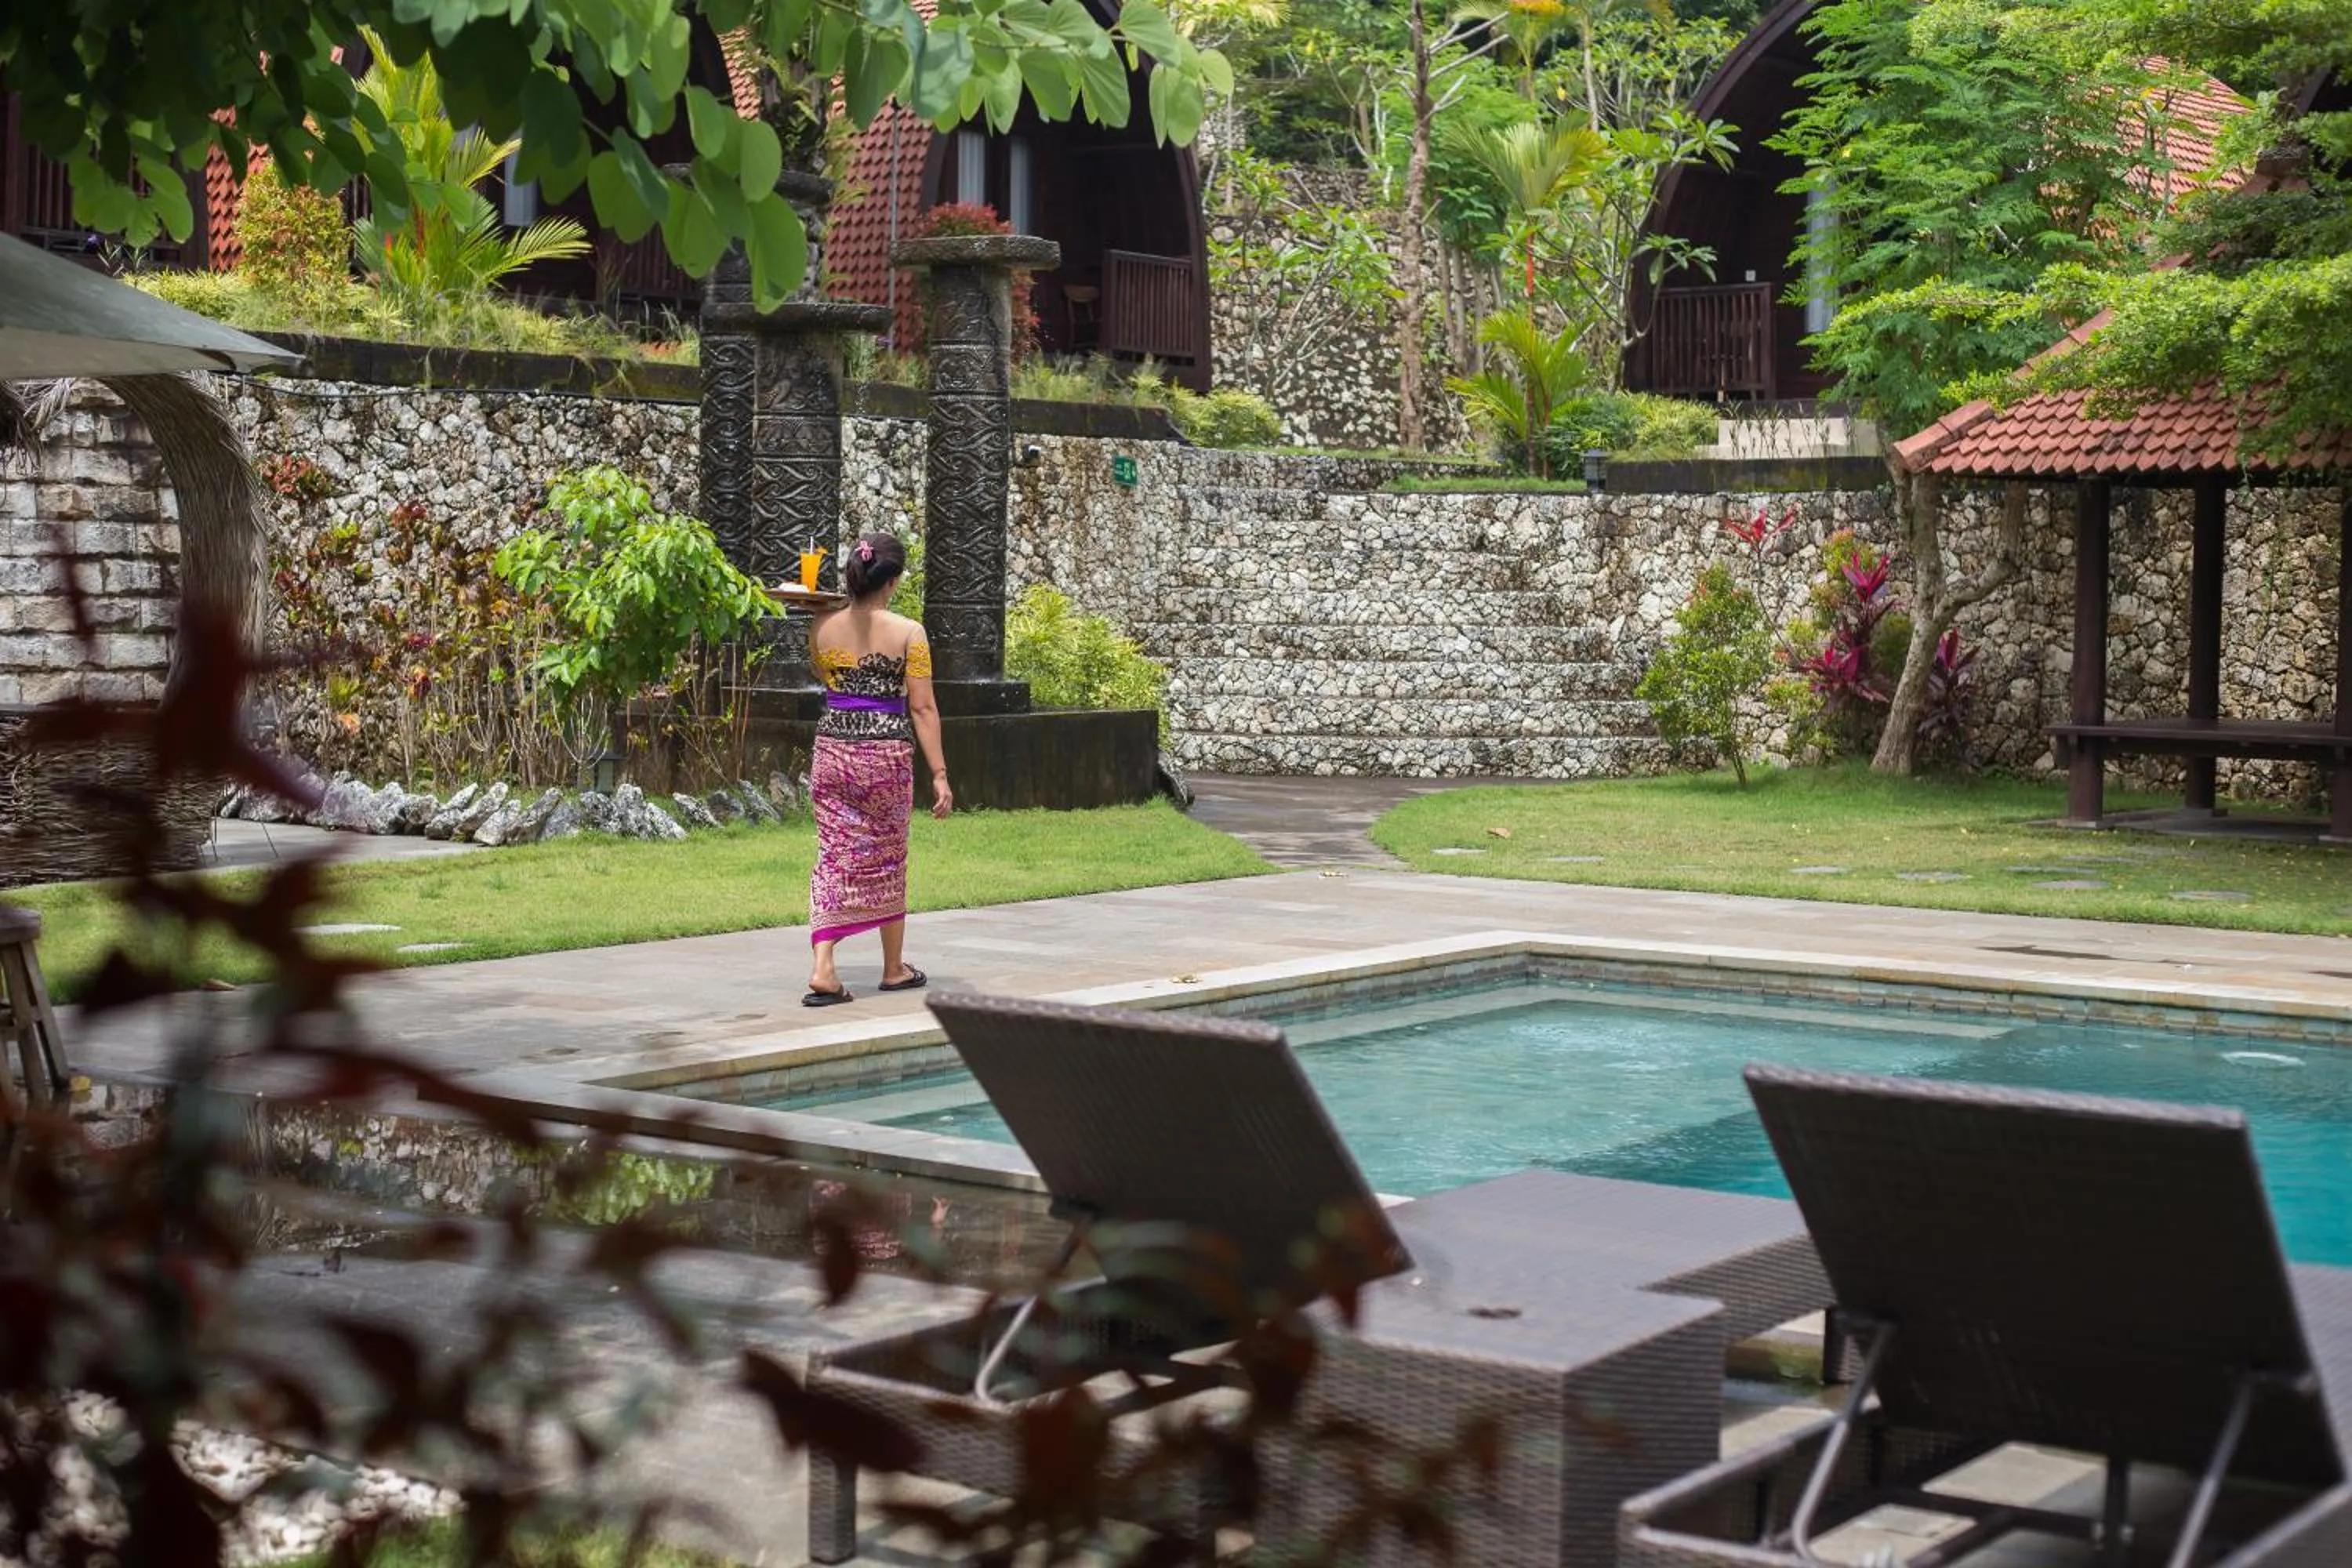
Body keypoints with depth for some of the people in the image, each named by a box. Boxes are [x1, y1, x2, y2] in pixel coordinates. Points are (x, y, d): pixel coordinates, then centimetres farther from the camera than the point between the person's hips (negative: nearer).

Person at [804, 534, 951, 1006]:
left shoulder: (823, 628, 1)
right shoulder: (907, 632, -9)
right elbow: (922, 708, -10)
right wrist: (939, 774, -6)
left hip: (833, 750, 2)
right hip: (887, 754, -2)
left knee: (835, 856, 5)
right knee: (887, 860, 13)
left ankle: (823, 968, -10)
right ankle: (895, 968, 27)